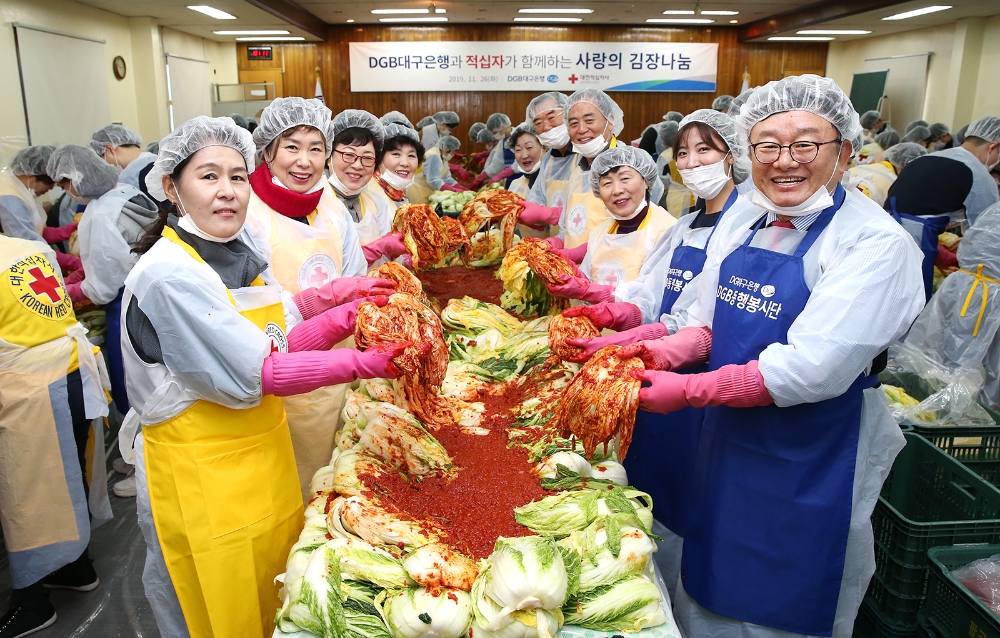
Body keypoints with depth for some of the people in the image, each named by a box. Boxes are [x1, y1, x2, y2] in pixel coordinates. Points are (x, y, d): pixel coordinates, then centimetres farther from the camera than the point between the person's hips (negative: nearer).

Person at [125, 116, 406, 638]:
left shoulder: (240, 253, 3)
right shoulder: (168, 274, -21)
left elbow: (281, 343, 1)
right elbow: (257, 374, -24)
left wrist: (351, 315, -13)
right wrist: (365, 364, -29)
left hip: (264, 451, 7)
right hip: (199, 470, -7)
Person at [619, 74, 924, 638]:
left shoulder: (876, 243, -18)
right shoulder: (740, 222, 2)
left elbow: (814, 369, -26)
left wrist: (689, 390, -26)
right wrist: (668, 352, -14)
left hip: (812, 463, -5)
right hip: (728, 440, 6)